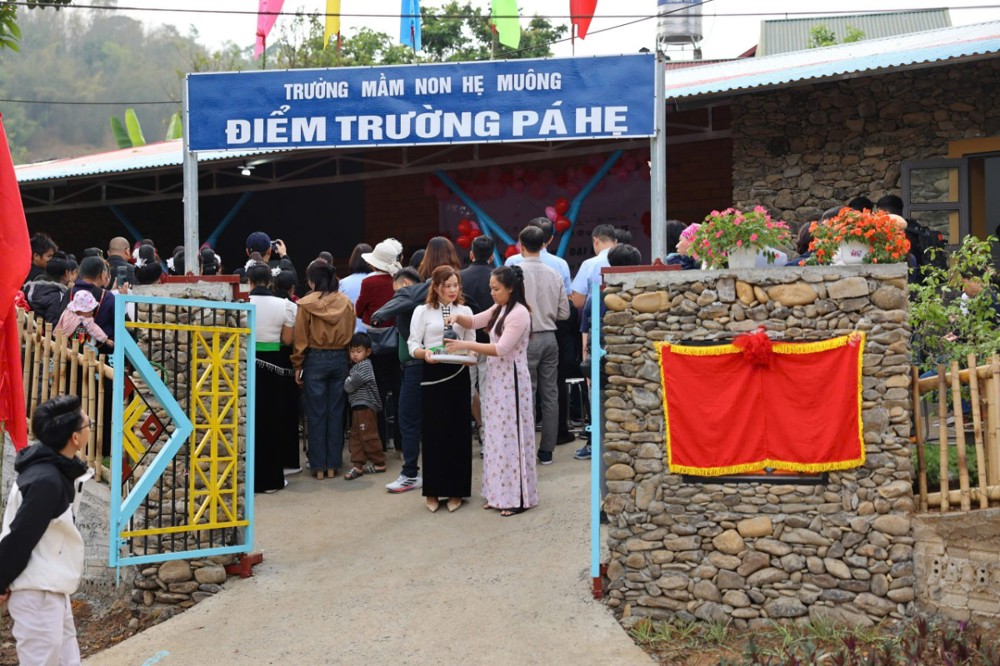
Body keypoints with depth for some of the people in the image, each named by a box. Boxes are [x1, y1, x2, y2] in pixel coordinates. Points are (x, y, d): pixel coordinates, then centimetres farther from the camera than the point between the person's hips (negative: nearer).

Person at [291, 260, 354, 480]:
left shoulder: (306, 304, -8)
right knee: (336, 413, 9)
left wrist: (297, 366, 2)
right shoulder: (346, 303, 0)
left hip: (315, 359, -3)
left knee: (316, 414, 5)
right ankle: (333, 465, 14)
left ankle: (319, 466, 9)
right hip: (340, 359, 3)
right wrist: (344, 354, 11)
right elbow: (351, 334, 3)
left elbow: (300, 338, -6)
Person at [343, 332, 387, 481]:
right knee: (355, 437, 7)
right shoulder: (356, 366, 17)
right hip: (357, 407, 10)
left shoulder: (364, 366, -13)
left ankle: (379, 463, 5)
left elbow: (349, 386, -15)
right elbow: (350, 387, 16)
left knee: (369, 436, -4)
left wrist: (345, 382, 2)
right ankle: (357, 465, 8)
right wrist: (348, 383, -1)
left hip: (365, 406, -10)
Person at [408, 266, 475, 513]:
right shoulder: (423, 311, 3)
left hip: (458, 375, 2)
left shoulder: (465, 311, 11)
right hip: (432, 375, -2)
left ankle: (455, 491, 14)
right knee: (434, 433, 1)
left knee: (459, 432, 4)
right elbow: (413, 345, -2)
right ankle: (433, 491, 11)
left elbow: (471, 344, 9)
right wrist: (425, 353, -22)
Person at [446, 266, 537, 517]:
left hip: (512, 380, -9)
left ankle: (518, 497, 1)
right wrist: (458, 317, -3)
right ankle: (500, 493, 17)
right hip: (496, 379, 9)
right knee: (498, 434, 11)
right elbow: (475, 321, 19)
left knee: (511, 435, -5)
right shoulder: (499, 310, 12)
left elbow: (501, 349, -23)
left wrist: (466, 345, -23)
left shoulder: (519, 313, -17)